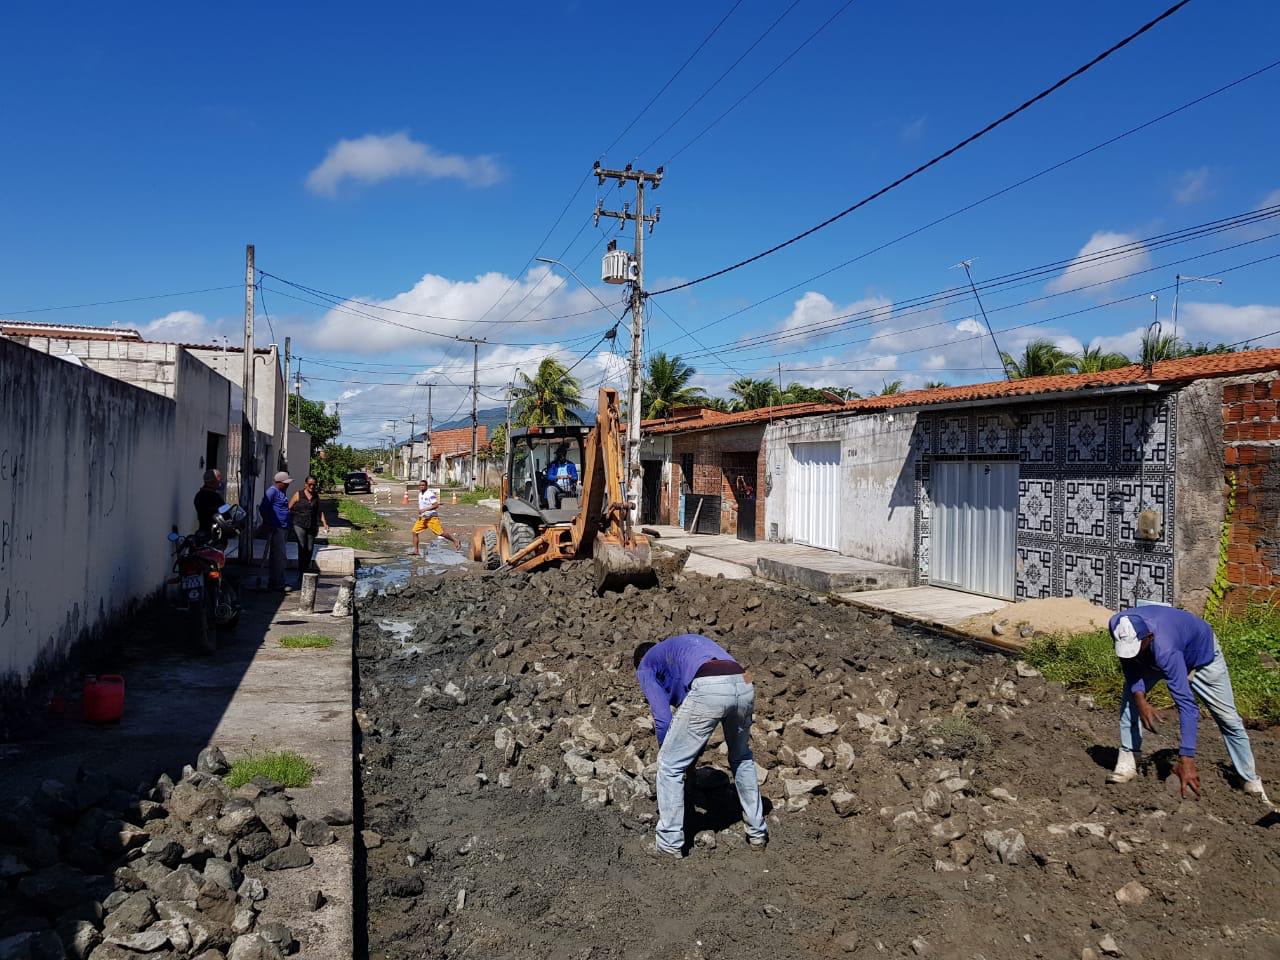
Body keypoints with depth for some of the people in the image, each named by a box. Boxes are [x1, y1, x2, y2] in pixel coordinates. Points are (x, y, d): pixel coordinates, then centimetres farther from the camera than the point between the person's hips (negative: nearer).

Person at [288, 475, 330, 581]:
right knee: (302, 548, -11)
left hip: (312, 526, 4)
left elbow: (320, 511, 16)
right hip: (299, 525, -4)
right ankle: (300, 575, -9)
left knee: (310, 549, 6)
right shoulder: (298, 495, -1)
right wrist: (288, 522, -6)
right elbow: (289, 508, 1)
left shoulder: (316, 496, 10)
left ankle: (306, 571, 21)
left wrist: (324, 523, 6)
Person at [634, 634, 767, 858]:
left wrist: (666, 753, 27)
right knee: (742, 758, 32)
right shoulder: (685, 644, 41)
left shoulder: (645, 667, 24)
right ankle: (757, 834, 38)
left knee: (670, 765, 12)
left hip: (708, 690, -6)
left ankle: (670, 843, 19)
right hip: (744, 685, 7)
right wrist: (691, 762, 43)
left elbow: (662, 718, 12)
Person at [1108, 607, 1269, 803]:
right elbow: (1129, 664, -16)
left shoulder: (1165, 651, -48)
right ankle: (1128, 763, -11)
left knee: (1228, 718, -1)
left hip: (1201, 652, -4)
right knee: (1130, 694, -16)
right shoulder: (1118, 627, -34)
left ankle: (1251, 782, 16)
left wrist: (1186, 760, -51)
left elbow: (1186, 703, -48)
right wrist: (1140, 699, -34)